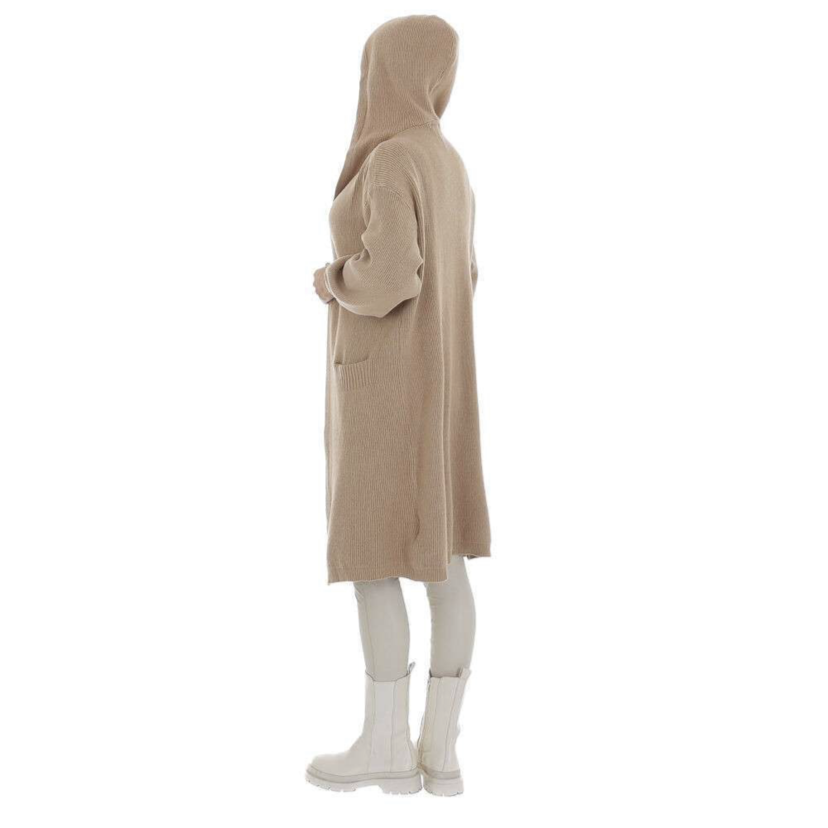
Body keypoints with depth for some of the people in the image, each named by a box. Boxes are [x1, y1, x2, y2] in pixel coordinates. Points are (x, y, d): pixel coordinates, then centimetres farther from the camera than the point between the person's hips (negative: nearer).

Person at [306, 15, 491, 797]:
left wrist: (332, 283, -4)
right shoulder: (446, 165, 14)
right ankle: (440, 749, 11)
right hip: (436, 374, 9)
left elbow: (388, 279, -25)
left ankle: (384, 746, 8)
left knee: (368, 559, -1)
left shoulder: (390, 161, -15)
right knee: (441, 557, 6)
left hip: (385, 372, -9)